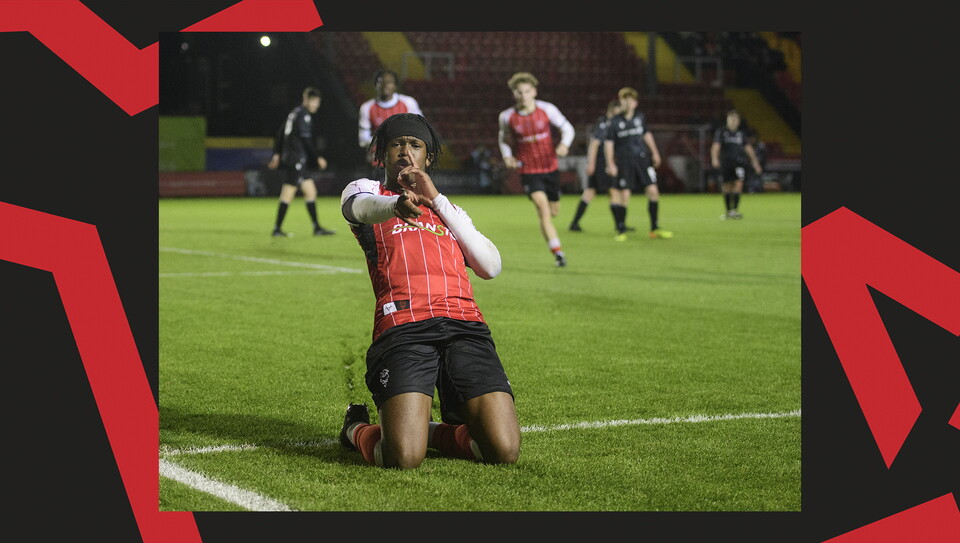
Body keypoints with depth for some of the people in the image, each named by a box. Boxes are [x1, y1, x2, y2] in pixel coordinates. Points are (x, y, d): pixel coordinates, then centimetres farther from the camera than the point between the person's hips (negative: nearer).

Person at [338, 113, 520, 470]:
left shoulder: (448, 209, 32)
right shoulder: (365, 191, 22)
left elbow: (491, 267, 14)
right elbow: (361, 207, -7)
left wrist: (436, 200, 10)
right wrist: (398, 204, -32)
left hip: (464, 323, 4)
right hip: (403, 327, -4)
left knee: (505, 452, -14)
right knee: (403, 459, -22)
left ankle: (429, 432, 16)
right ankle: (357, 428, 14)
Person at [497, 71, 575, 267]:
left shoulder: (547, 109, -8)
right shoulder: (507, 116, -6)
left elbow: (567, 128, 2)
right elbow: (504, 138, 13)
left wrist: (564, 144, -18)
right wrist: (507, 156, -4)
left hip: (550, 167, 2)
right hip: (528, 170, -2)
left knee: (554, 211, 11)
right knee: (543, 209, -20)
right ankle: (558, 252, -21)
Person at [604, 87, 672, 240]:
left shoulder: (640, 117, 7)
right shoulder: (615, 122, -4)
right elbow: (608, 143, -3)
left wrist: (654, 152, 24)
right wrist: (610, 164, -10)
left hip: (642, 159, 3)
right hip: (624, 163, -3)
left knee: (653, 191, -3)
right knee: (624, 195, -6)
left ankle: (655, 229, 6)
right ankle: (621, 231, 8)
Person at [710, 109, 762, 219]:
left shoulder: (742, 132, 10)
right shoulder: (721, 131, 1)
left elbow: (748, 147, 18)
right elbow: (716, 146, -10)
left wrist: (754, 161, 16)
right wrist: (714, 158, -27)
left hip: (739, 162, 1)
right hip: (725, 163, -1)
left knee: (738, 184, -16)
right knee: (726, 188, 3)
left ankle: (735, 210, -19)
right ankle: (728, 211, 18)